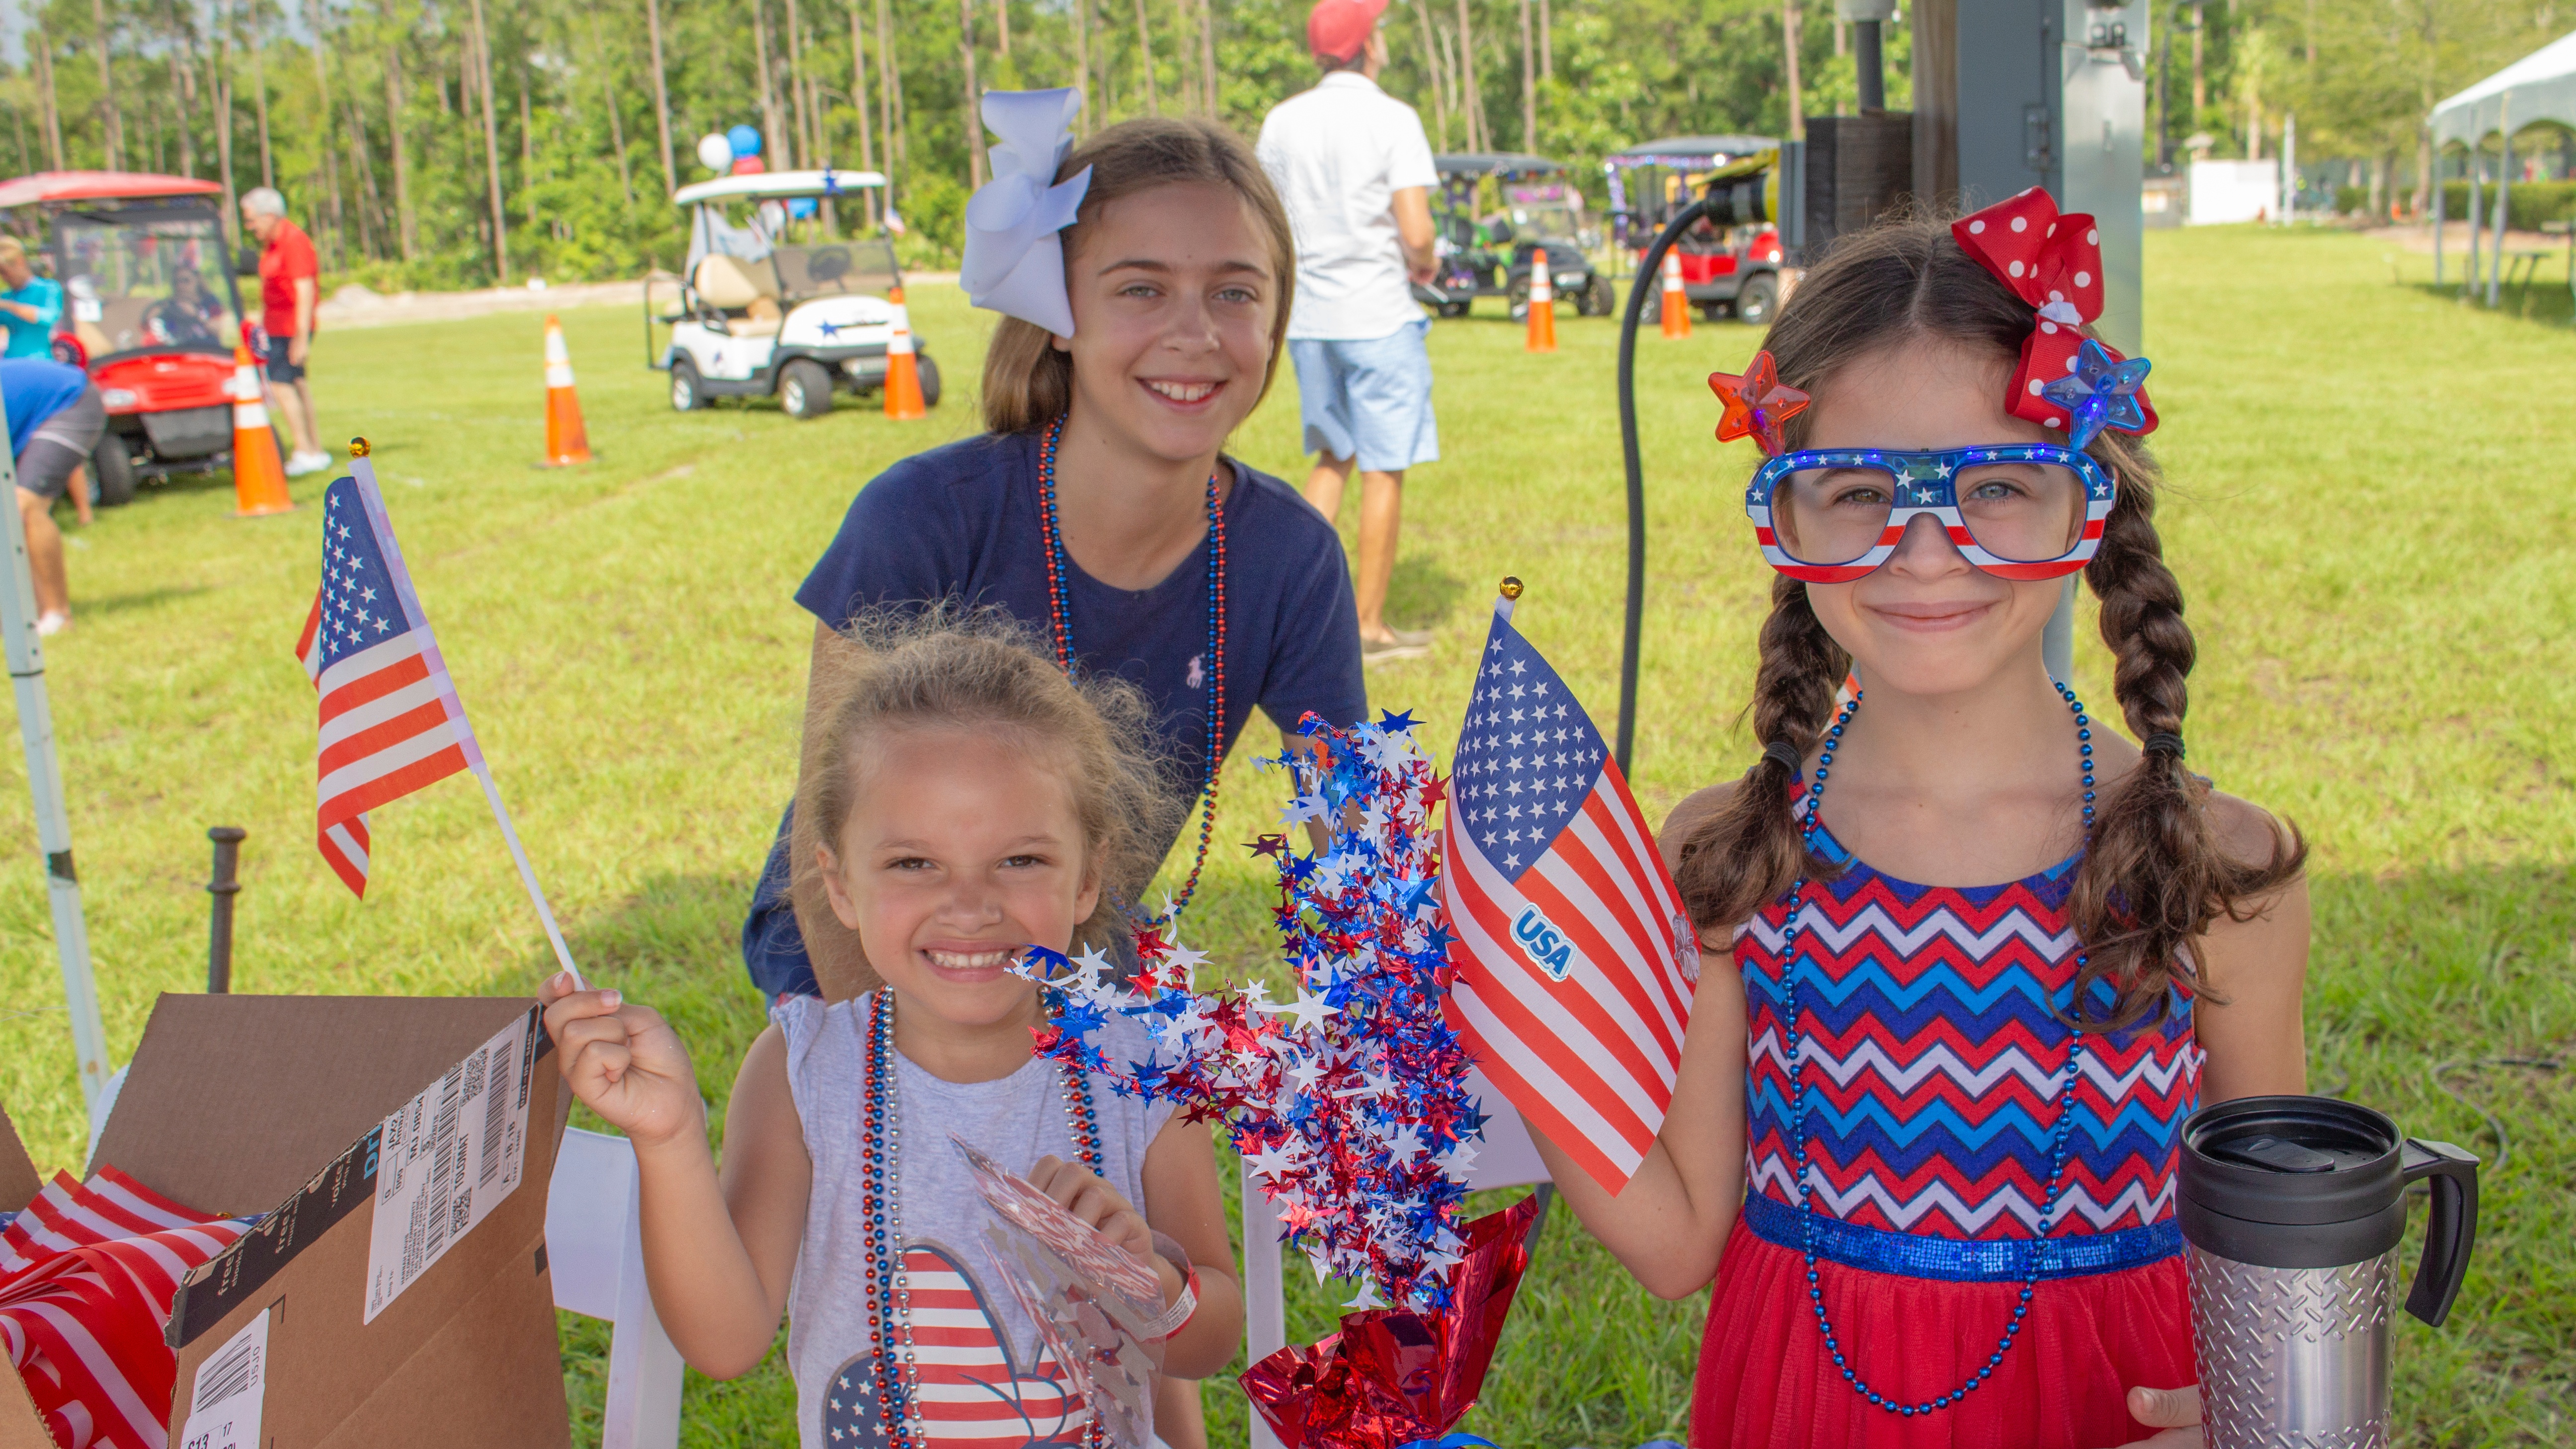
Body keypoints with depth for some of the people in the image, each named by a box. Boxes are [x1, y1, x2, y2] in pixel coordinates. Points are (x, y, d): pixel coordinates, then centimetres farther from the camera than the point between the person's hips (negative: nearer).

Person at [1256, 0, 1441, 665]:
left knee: (1333, 457, 20)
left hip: (1309, 315, 5)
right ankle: (1370, 627, 6)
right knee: (1384, 470, 3)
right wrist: (1424, 263, 5)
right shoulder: (1393, 119, -9)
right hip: (1379, 314, -5)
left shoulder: (1282, 122, 5)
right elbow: (1415, 231, -15)